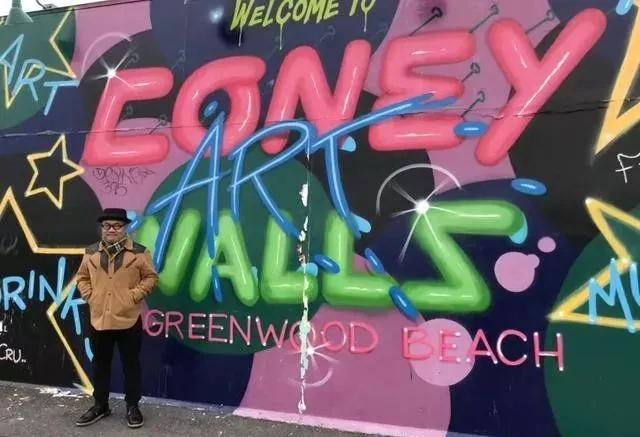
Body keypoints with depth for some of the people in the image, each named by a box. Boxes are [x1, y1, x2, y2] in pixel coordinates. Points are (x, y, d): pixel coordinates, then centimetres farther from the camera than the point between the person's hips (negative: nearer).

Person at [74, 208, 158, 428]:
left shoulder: (139, 252, -4)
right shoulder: (91, 252, 6)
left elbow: (150, 277, -2)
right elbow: (82, 277, 15)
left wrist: (134, 295, -11)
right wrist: (89, 295, 1)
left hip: (128, 320, -3)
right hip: (99, 319, 3)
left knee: (131, 364, 7)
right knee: (100, 364, 15)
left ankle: (132, 406, 21)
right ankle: (100, 405, 31)